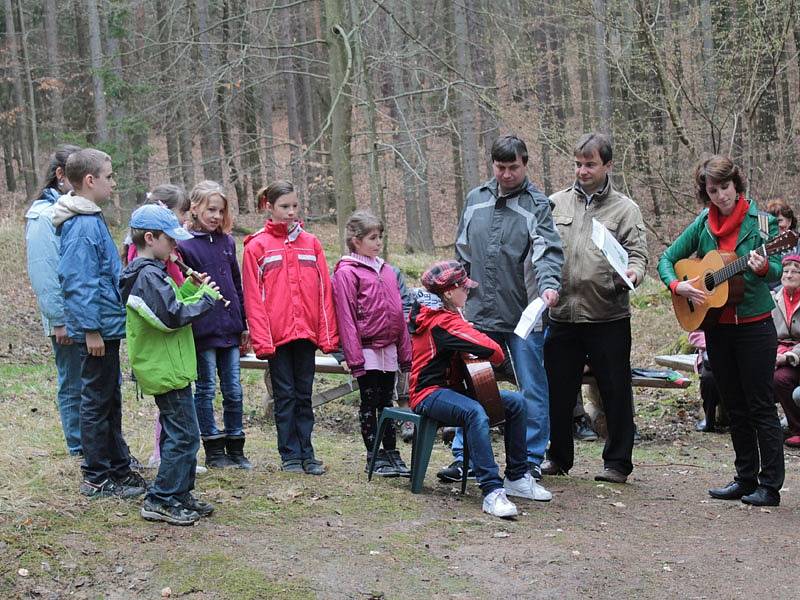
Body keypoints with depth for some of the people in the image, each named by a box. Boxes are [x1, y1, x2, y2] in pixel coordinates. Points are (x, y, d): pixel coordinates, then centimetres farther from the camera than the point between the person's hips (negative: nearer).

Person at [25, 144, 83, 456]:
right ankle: (80, 450, 13)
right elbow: (43, 273, -15)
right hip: (69, 320, -7)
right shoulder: (44, 215, -10)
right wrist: (59, 321, -17)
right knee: (74, 387, 3)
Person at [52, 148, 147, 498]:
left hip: (106, 327, 10)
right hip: (98, 328, -10)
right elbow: (79, 282, -22)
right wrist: (91, 330, -22)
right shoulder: (82, 226, -18)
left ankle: (119, 467, 27)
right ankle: (97, 479, 8)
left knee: (110, 400, 17)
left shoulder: (92, 220, 13)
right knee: (97, 403, -1)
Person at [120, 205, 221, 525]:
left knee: (177, 433, 17)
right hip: (168, 369, -11)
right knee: (184, 436, -6)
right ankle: (160, 501, 0)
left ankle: (180, 495, 24)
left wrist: (191, 288, 7)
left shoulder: (147, 272, 14)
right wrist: (205, 298, -12)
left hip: (163, 367, 11)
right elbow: (173, 317, -23)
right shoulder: (150, 276, -18)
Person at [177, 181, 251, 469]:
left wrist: (243, 325, 14)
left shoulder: (227, 241, 11)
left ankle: (235, 449, 18)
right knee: (206, 390, 6)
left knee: (234, 391, 9)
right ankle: (214, 451, 14)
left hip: (230, 329, 5)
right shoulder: (184, 245, -6)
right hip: (203, 331, -5)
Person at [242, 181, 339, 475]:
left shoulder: (311, 243, 8)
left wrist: (328, 334, 1)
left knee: (304, 395, 9)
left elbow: (324, 291, 6)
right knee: (285, 395, 4)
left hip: (306, 331, 3)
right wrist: (261, 339, -11)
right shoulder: (256, 246, -1)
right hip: (277, 334, -3)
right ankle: (290, 454, 11)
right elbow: (253, 297, -4)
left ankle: (306, 453, 14)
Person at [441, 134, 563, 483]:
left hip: (525, 316, -3)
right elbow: (462, 252, 18)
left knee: (532, 392, 5)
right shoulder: (475, 200, 10)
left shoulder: (537, 205, -3)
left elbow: (548, 251, -16)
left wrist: (549, 284, -34)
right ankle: (463, 456, 15)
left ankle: (531, 460, 16)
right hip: (479, 314, 3)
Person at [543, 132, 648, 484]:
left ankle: (617, 463, 16)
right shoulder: (555, 204, 11)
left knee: (616, 393, 3)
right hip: (561, 316, 3)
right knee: (558, 392, 11)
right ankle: (559, 457, 27)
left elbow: (638, 253, -3)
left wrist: (633, 273, -24)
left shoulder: (624, 209, 4)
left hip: (608, 318, -3)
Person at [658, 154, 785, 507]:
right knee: (734, 408, 12)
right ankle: (745, 478, 21)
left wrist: (763, 268, -36)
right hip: (716, 328, 5)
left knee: (761, 407, -3)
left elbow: (776, 272, -14)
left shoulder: (761, 222, -7)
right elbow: (666, 259, 8)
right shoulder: (703, 224, 5)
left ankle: (770, 486, 1)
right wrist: (677, 285, -11)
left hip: (754, 326, -5)